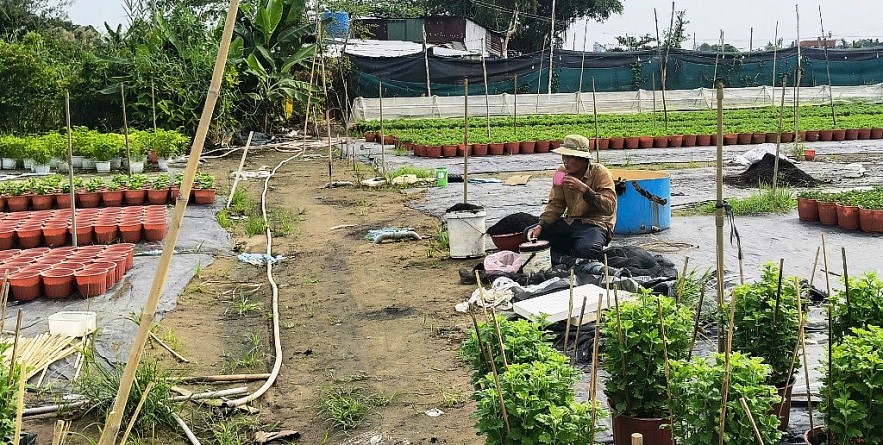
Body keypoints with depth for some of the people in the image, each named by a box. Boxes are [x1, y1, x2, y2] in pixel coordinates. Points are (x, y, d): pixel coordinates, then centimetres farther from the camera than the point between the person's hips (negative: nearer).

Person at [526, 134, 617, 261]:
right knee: (533, 234, -11)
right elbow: (555, 205, 6)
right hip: (570, 221, 6)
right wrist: (540, 226, -11)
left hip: (596, 223, -6)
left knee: (586, 249, -38)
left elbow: (609, 207, -22)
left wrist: (583, 188, -28)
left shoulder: (600, 173, -12)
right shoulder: (562, 172, 4)